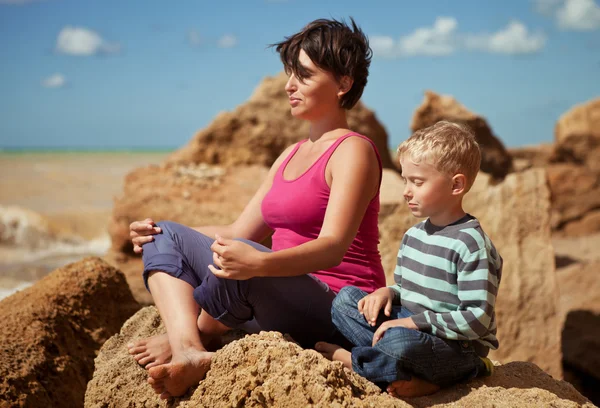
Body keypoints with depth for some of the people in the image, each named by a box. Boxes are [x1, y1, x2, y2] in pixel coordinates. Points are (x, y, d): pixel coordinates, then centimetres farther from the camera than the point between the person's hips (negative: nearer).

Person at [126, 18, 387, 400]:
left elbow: (333, 248, -23)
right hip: (282, 301, 9)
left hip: (338, 311, -8)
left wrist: (259, 264, -41)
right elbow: (239, 233, 17)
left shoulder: (353, 150, -8)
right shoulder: (292, 155, 18)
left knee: (242, 264, -36)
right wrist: (157, 235, 4)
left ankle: (182, 337, -6)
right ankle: (189, 352, -24)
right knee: (167, 236, -1)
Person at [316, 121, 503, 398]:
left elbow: (477, 319, -22)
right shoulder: (413, 236, 9)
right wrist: (387, 293, -3)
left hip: (457, 348, -9)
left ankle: (350, 359, -5)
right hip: (410, 327, 9)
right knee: (345, 299, -3)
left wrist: (413, 322, -22)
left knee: (400, 343, -39)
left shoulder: (470, 243, -17)